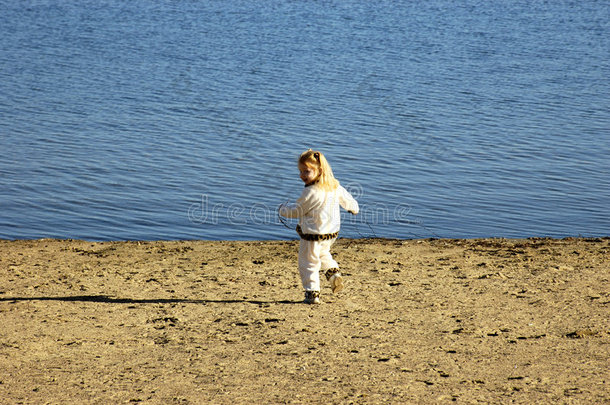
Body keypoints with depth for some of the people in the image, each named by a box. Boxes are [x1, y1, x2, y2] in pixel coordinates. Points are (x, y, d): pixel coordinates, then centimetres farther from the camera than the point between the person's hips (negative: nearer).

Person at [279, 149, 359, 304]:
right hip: (332, 233, 8)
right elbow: (347, 199, 16)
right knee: (323, 253, 34)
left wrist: (283, 209, 6)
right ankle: (333, 272, 16)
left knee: (308, 263, 5)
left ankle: (312, 293, 6)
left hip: (312, 235, -8)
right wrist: (354, 208, 38)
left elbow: (297, 210, -13)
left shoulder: (310, 192, -24)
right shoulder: (335, 187, -1)